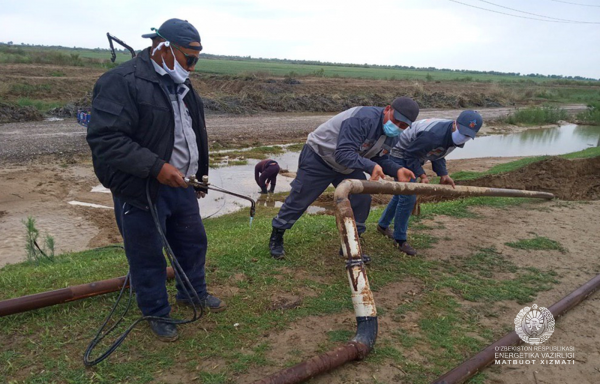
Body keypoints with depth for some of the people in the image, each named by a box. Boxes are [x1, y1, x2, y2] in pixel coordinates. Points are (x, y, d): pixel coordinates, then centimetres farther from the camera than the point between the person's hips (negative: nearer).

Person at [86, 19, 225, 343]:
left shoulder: (181, 85, 11)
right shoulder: (122, 82, -17)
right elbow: (105, 139, -25)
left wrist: (199, 175, 21)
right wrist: (156, 167, -29)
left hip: (181, 186, 8)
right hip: (142, 191, -8)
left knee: (193, 242, 20)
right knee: (148, 257, 8)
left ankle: (193, 292, 43)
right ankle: (157, 314, 29)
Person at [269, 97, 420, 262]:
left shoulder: (392, 136, -8)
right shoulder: (363, 118, -36)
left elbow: (380, 159, 2)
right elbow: (343, 154, -40)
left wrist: (397, 170, -16)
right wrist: (370, 166, -52)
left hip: (347, 167, 7)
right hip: (318, 158, -7)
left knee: (362, 199, -5)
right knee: (298, 200, 3)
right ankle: (276, 238, 25)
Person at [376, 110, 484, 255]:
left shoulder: (453, 136, -8)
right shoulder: (433, 134, -37)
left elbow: (438, 155, 5)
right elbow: (410, 154, -26)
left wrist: (443, 174, -7)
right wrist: (422, 175, -29)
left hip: (414, 158, 10)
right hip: (401, 155, -10)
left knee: (402, 194, 20)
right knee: (408, 197, -14)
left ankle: (383, 225, 40)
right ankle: (400, 240, 1)